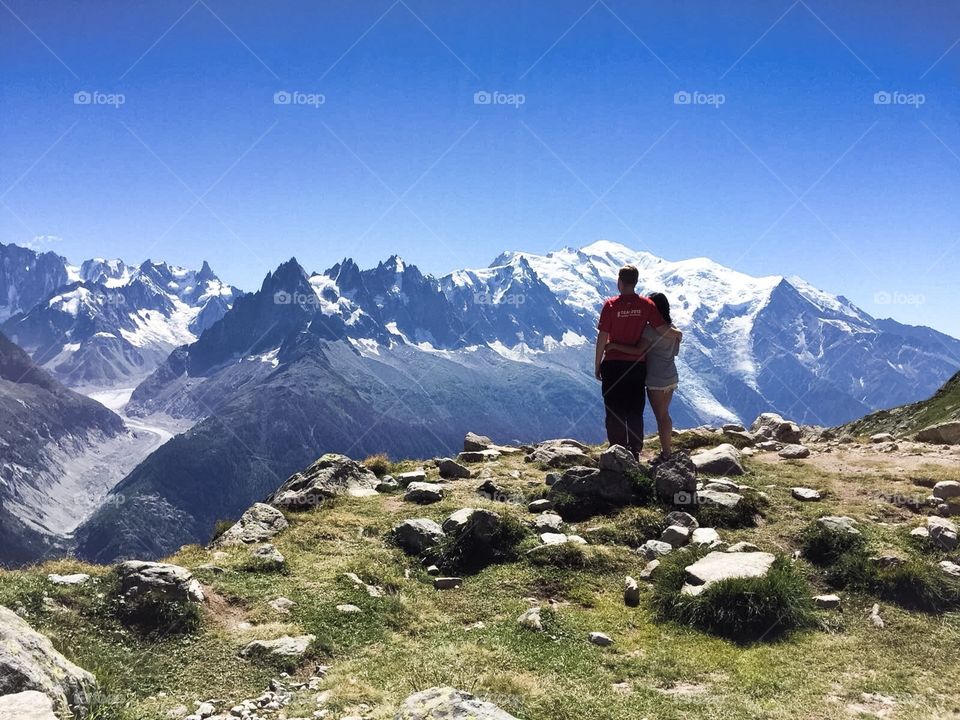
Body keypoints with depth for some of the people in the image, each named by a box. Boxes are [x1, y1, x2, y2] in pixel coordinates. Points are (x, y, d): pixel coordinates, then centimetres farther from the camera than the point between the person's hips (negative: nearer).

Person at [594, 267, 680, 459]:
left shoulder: (610, 305, -8)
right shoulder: (646, 304, -3)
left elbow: (602, 338, -8)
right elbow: (662, 330, -7)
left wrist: (597, 365, 1)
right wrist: (677, 333, 15)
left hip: (613, 365, -2)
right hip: (638, 365, 2)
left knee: (614, 412, 6)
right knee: (635, 412, 11)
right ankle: (635, 454, 13)